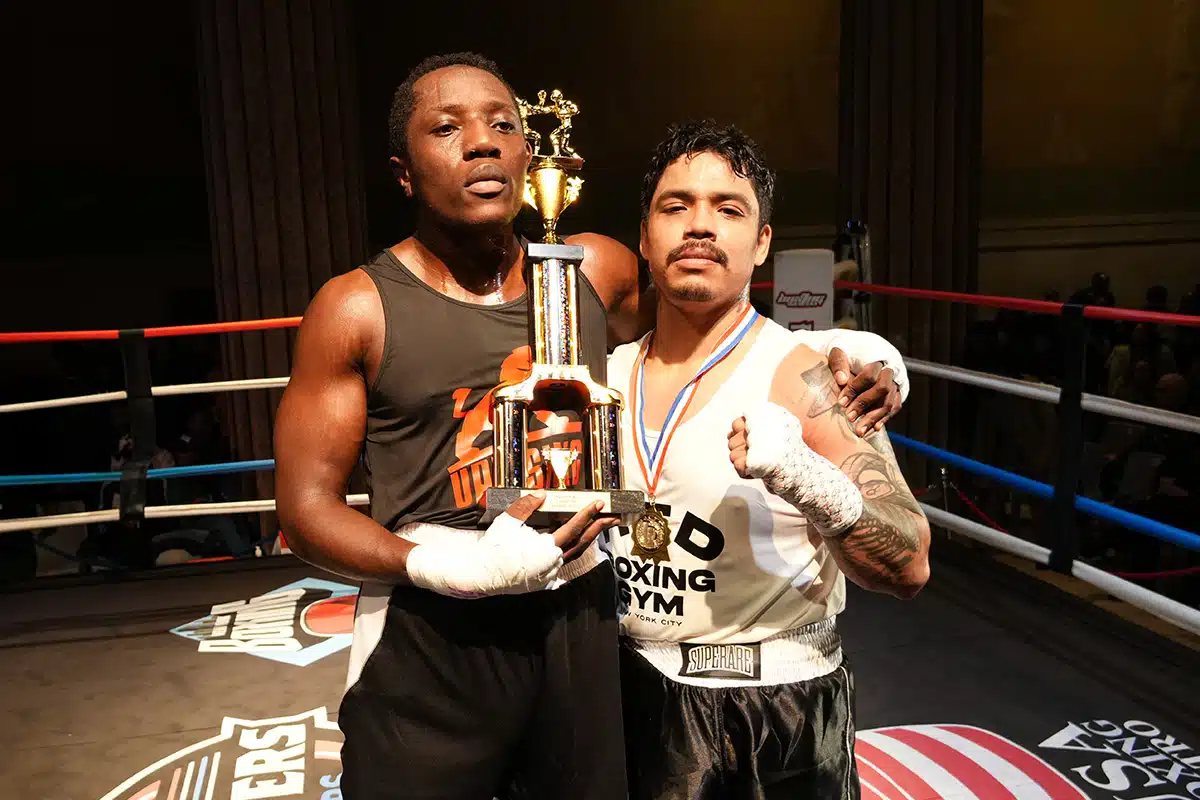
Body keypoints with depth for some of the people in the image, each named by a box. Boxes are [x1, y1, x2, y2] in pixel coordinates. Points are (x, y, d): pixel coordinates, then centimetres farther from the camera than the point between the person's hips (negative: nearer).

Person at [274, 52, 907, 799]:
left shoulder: (596, 269, 1)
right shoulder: (357, 309, -9)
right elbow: (308, 506, -7)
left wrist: (844, 348, 5)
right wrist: (460, 567, -21)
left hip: (582, 622, 4)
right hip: (430, 641, -3)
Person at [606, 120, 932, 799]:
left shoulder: (801, 379, -16)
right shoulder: (607, 374, -2)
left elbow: (909, 568, -20)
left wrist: (808, 482, -37)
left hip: (779, 712, -3)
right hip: (633, 691, 4)